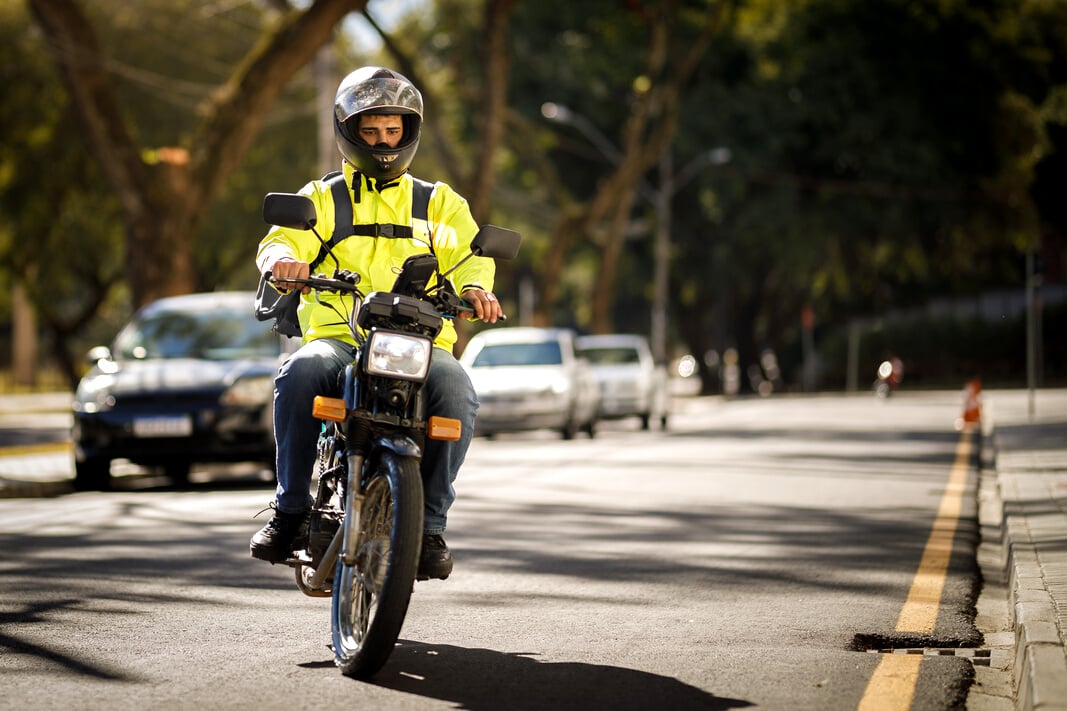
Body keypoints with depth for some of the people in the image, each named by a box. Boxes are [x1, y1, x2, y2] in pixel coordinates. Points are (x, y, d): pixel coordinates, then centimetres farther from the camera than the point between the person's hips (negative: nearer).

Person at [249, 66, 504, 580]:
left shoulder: (439, 202, 21)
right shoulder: (322, 198, 18)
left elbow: (467, 253, 4)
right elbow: (283, 239, 0)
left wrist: (474, 286, -21)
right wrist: (282, 258, -26)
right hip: (338, 337, 0)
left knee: (456, 390, -33)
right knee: (301, 373, -35)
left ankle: (430, 524, -21)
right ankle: (290, 508, -23)